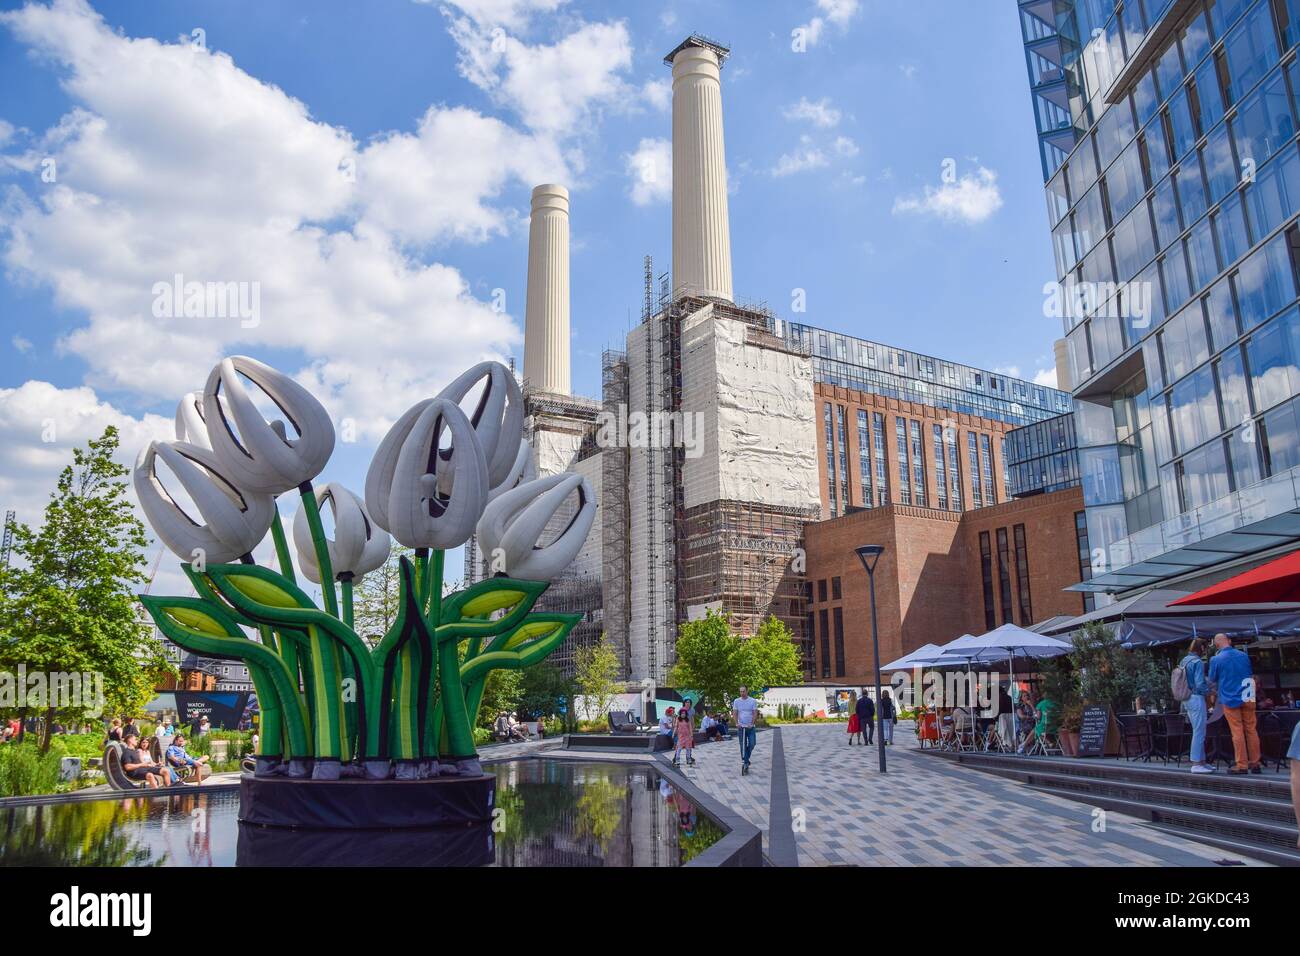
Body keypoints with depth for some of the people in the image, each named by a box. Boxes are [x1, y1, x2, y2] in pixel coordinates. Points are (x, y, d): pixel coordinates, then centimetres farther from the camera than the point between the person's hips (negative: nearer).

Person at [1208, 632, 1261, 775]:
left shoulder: (1216, 659, -7)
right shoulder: (1244, 656, 5)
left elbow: (1213, 682, 1)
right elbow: (1252, 677, 15)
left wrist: (1212, 696, 17)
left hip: (1230, 700, -4)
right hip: (1247, 699, 4)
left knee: (1237, 732, 0)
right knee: (1251, 731, 9)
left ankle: (1242, 765, 2)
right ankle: (1255, 763, 13)